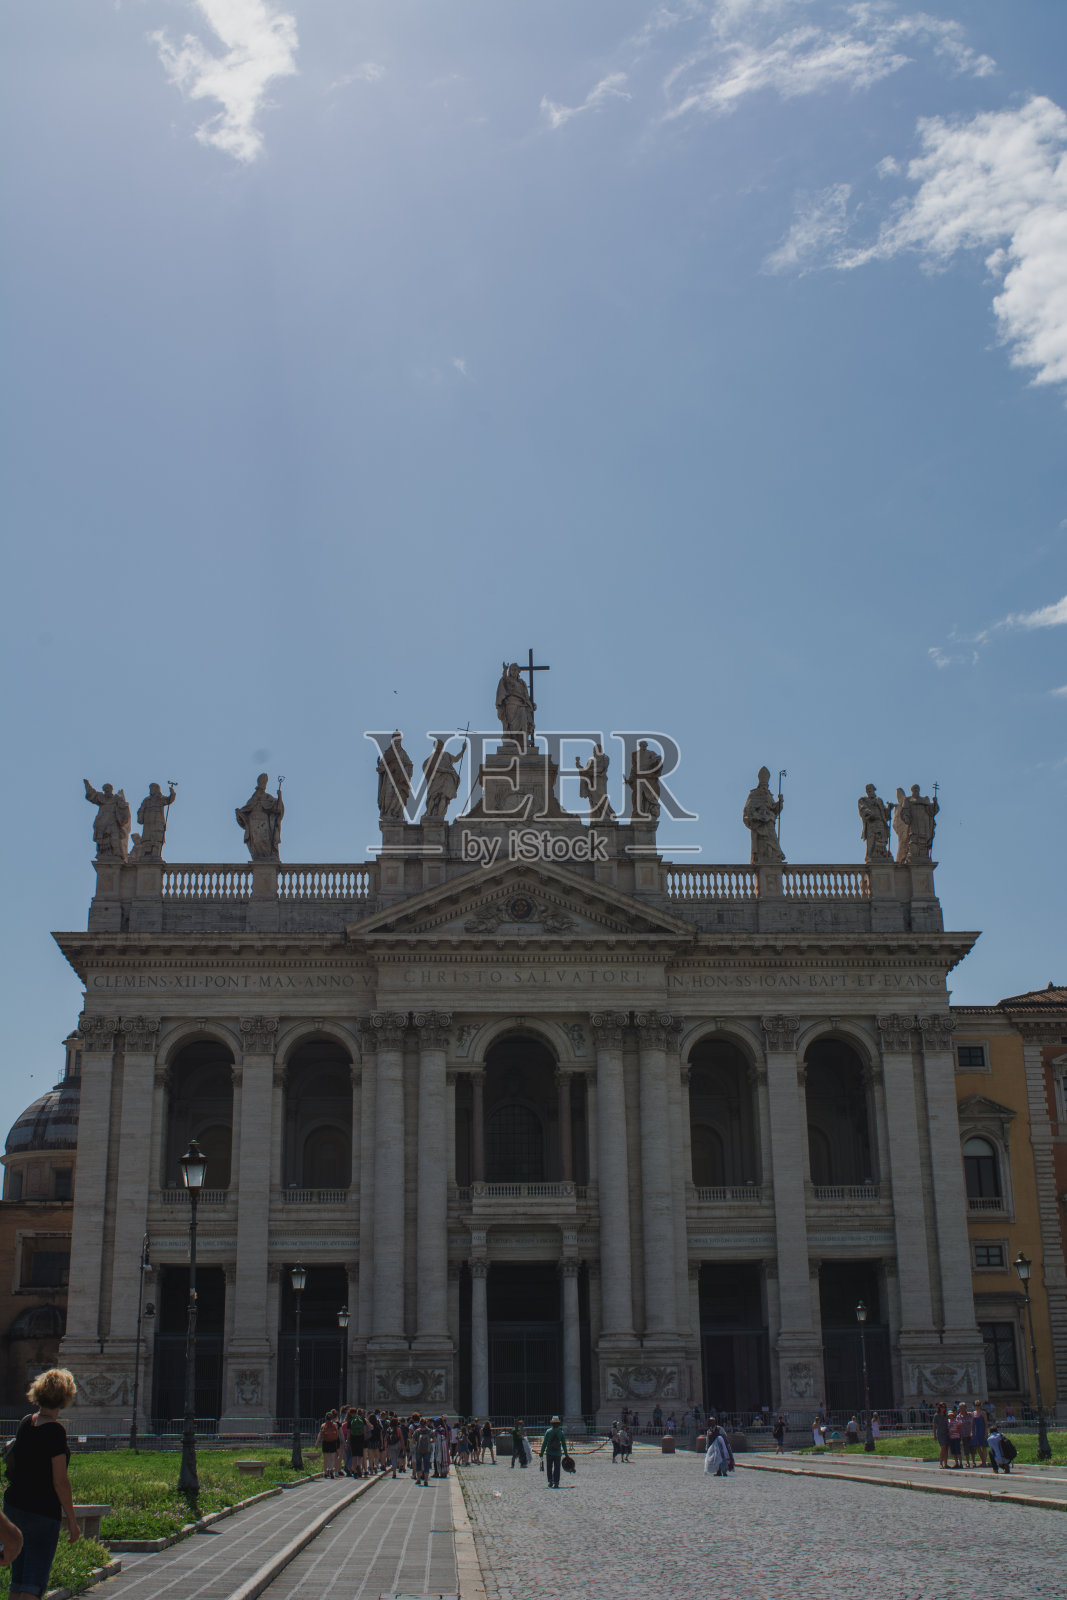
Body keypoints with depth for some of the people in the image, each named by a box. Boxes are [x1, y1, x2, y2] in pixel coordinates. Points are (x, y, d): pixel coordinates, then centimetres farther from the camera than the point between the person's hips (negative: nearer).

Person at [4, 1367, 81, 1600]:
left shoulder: (25, 1423, 4)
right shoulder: (55, 1431, -17)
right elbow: (60, 1481, -16)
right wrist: (72, 1520, -8)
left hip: (13, 1507, 7)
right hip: (42, 1512, -7)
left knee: (17, 1581, 16)